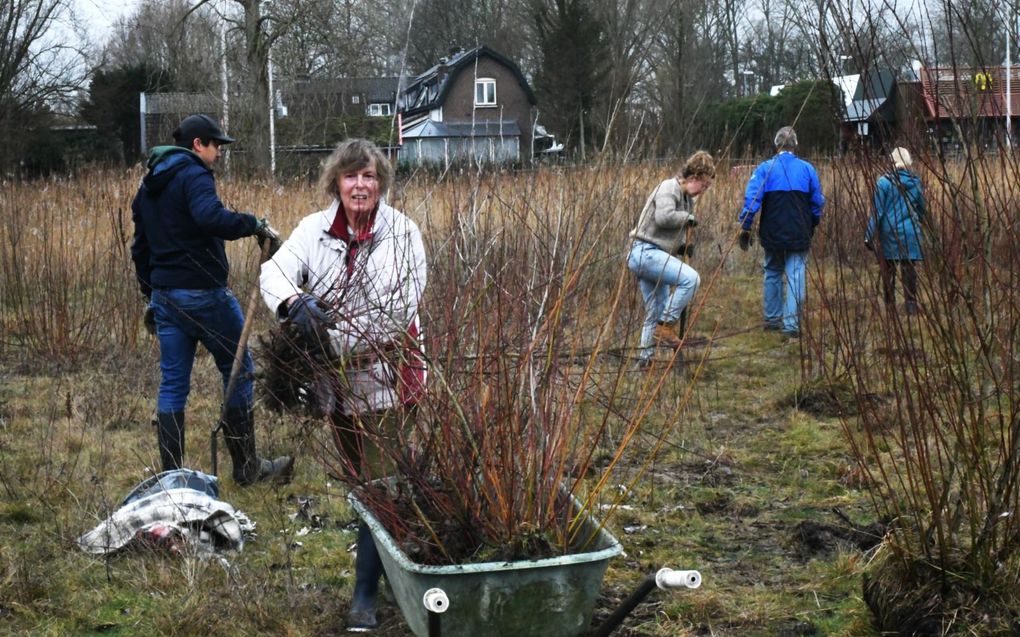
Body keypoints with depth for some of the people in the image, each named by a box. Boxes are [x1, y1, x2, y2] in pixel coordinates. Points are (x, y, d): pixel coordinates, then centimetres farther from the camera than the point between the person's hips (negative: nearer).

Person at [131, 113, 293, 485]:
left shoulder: (148, 186, 17)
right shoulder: (193, 176, -11)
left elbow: (140, 248, 22)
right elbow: (211, 217, -32)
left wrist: (151, 295, 27)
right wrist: (254, 225, -21)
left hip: (164, 296, 8)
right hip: (203, 293, -8)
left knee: (172, 384, 8)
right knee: (239, 371, 5)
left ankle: (171, 474, 7)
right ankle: (247, 467, 10)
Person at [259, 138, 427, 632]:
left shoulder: (401, 234, -8)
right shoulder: (314, 230, 2)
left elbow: (398, 310, -16)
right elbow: (276, 271, -12)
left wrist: (340, 342, -25)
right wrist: (295, 304, -35)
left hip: (386, 379, -4)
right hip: (336, 384, 4)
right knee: (359, 480, 18)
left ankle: (365, 595, 1)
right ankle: (389, 562, 37)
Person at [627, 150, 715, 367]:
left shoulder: (687, 198, 21)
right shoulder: (669, 188, -9)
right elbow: (664, 217, -27)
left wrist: (682, 248, 9)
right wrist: (688, 218, -12)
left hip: (655, 254, 11)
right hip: (645, 251, -11)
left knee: (655, 312, 13)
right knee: (691, 278, -25)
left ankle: (645, 357, 20)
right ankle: (666, 327, -18)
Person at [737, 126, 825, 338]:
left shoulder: (765, 168, -4)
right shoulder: (807, 169, 1)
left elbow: (751, 199, -11)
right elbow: (818, 203, 7)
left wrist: (745, 227, -6)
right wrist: (812, 226, 21)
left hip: (773, 235, 1)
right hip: (799, 236, -1)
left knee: (772, 274, 19)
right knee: (796, 276, -1)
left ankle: (772, 318, 26)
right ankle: (791, 324, -9)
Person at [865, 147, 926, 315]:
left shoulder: (884, 182, -10)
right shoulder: (915, 182, 2)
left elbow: (877, 212, -10)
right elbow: (922, 209, 14)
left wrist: (869, 235, -6)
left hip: (889, 232, -3)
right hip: (910, 232, 3)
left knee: (887, 270, 6)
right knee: (909, 268, 8)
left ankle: (889, 304, 8)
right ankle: (911, 303, 7)